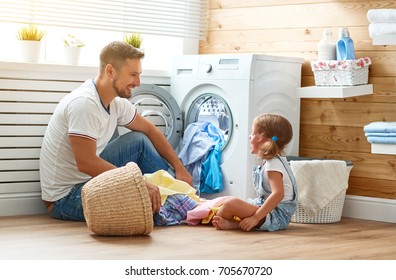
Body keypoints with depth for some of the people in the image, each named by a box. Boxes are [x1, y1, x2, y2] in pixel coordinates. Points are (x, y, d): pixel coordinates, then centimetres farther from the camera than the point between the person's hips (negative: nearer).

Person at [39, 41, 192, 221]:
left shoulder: (116, 103, 3)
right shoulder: (84, 103, -25)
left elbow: (149, 130, 17)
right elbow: (86, 163, -31)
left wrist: (178, 167, 8)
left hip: (89, 179, 9)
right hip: (65, 198, -9)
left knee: (139, 141, 3)